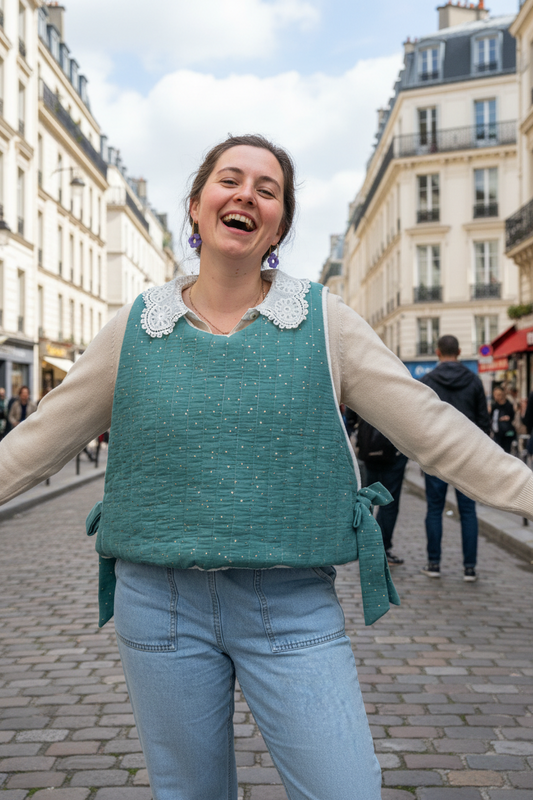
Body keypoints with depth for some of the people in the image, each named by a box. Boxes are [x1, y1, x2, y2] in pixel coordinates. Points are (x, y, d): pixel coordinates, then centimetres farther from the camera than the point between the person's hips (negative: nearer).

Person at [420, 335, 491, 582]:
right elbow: (483, 419, 5)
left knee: (435, 509, 6)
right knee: (468, 510, 4)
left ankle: (434, 563, 10)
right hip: (467, 452, 2)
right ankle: (470, 567, 5)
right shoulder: (473, 380, 4)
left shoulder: (428, 380, -2)